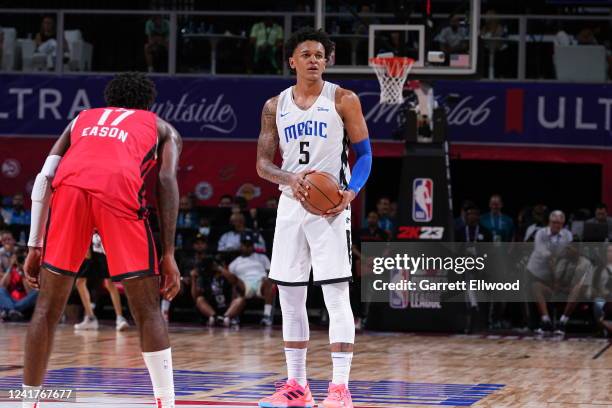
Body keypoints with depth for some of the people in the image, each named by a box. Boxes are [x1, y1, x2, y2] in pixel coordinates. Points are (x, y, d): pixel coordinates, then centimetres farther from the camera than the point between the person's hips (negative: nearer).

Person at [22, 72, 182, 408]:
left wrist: (35, 247, 22)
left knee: (48, 307, 12)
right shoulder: (162, 129, 32)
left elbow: (44, 179, 23)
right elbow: (166, 182, 12)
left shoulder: (81, 119, 38)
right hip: (118, 187, -2)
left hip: (70, 186, 2)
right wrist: (168, 255, 7)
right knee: (147, 308, 7)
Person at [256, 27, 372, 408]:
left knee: (337, 295, -9)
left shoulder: (343, 100, -1)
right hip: (291, 205, 5)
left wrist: (351, 191, -17)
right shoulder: (275, 106, 9)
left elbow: (365, 154, 1)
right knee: (290, 297, 7)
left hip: (330, 206, -4)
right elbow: (263, 163, 9)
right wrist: (289, 179, -12)